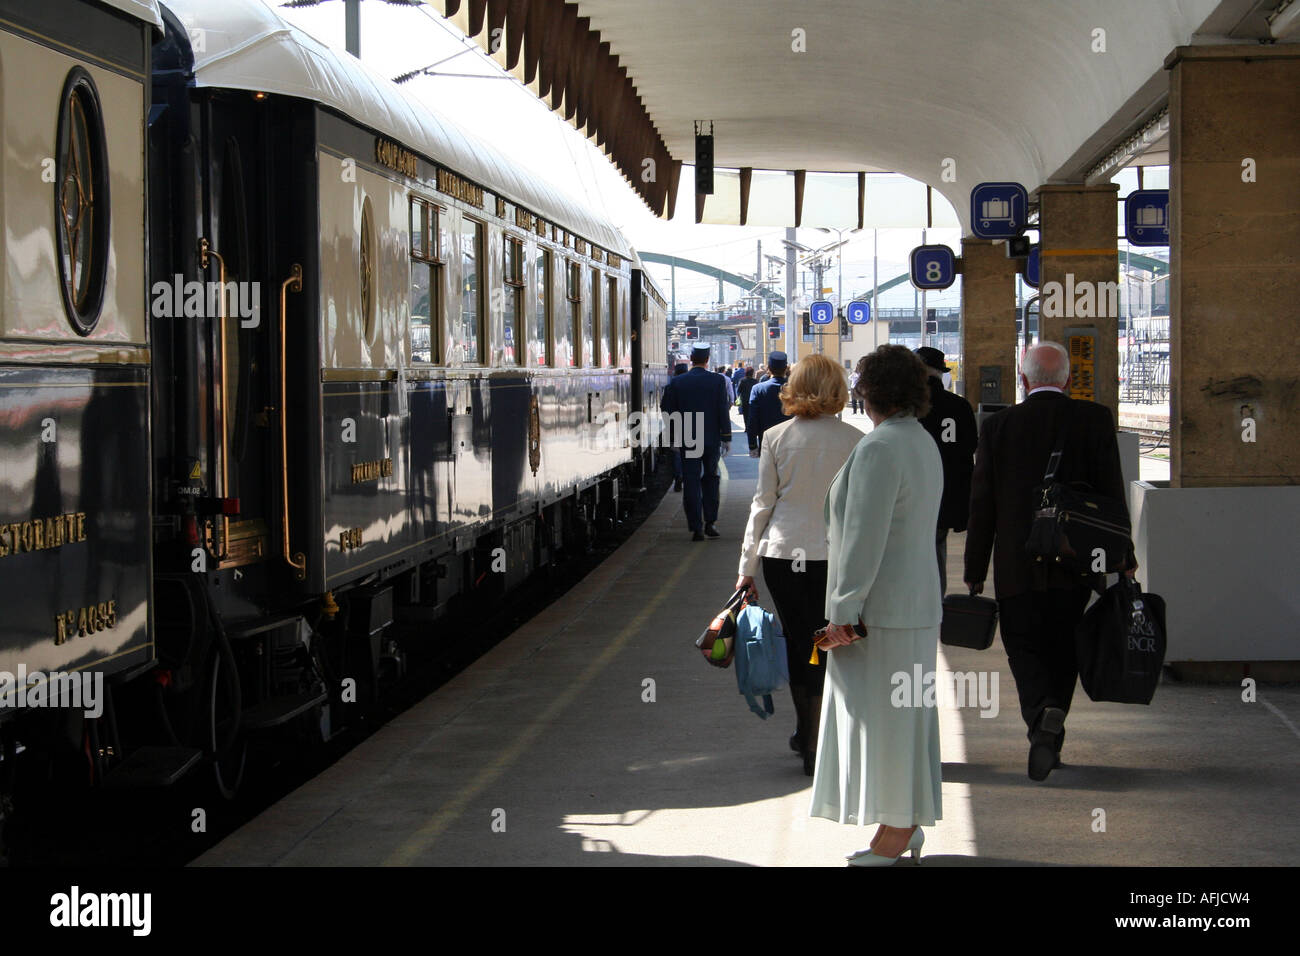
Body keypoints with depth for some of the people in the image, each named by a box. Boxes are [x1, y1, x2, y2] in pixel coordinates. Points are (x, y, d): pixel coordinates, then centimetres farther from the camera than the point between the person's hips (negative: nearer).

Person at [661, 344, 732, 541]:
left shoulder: (677, 382, -5)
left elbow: (666, 408, -2)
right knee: (710, 478, 17)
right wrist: (726, 438, -1)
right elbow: (723, 410, -6)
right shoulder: (717, 380, -6)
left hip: (688, 439, 0)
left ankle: (696, 528, -1)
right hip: (712, 439, 0)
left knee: (691, 483, 3)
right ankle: (710, 522, 14)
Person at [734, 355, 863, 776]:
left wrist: (747, 566, 7)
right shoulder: (854, 439, -4)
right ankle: (816, 745, 7)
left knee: (797, 643, 14)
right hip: (836, 555, -1)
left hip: (783, 554, 1)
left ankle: (806, 734, 24)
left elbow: (762, 503, 1)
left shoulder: (776, 437, -2)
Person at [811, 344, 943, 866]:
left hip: (880, 607, -10)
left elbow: (863, 538, -23)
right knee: (905, 712, 15)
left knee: (884, 715, -1)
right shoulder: (922, 442, 10)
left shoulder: (879, 449, -20)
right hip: (916, 598, 10)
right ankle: (908, 823, 23)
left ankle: (895, 831, 7)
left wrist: (842, 611, -19)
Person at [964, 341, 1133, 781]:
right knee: (1062, 650, 16)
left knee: (1023, 648, 6)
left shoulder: (997, 426, -3)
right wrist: (1123, 555, 6)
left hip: (1017, 566, -1)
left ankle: (1042, 714, -20)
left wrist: (975, 571, 4)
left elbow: (981, 504, -1)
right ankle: (1051, 731, 15)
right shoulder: (1095, 419, -4)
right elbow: (1111, 493, -4)